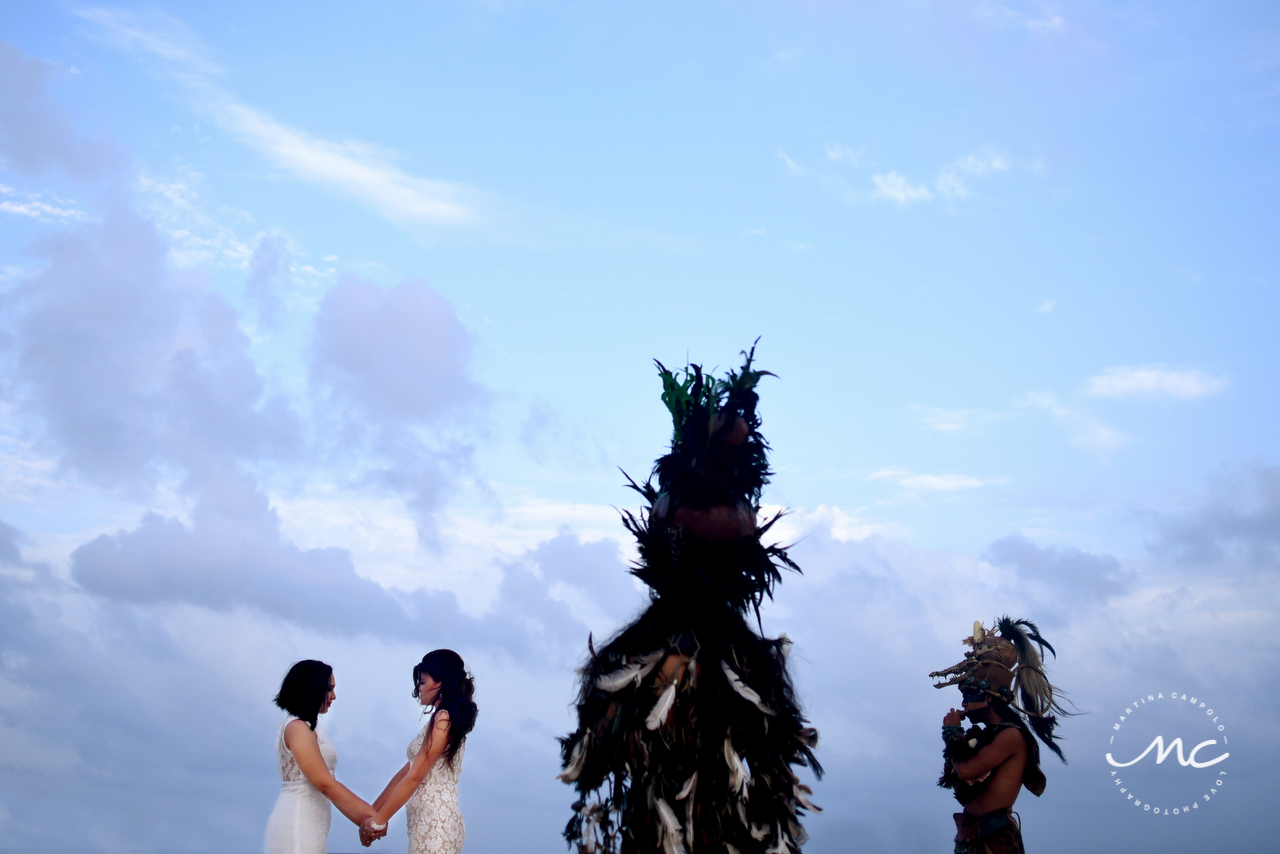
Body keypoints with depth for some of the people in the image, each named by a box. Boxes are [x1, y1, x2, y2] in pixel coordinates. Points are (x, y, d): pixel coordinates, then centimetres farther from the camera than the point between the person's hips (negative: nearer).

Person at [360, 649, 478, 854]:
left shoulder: (442, 720, -13)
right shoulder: (442, 720, 17)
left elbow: (414, 777, -15)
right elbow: (406, 770, 17)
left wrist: (378, 821, -10)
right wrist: (374, 810, 15)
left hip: (435, 823, -9)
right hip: (428, 821, 9)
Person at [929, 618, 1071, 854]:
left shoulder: (1012, 735, -10)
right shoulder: (984, 735, 16)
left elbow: (967, 771, -19)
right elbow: (962, 792, 15)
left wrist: (952, 732, -3)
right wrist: (954, 735, 7)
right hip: (971, 835, 8)